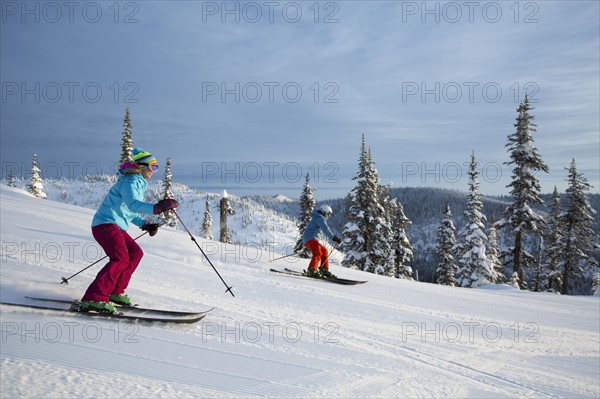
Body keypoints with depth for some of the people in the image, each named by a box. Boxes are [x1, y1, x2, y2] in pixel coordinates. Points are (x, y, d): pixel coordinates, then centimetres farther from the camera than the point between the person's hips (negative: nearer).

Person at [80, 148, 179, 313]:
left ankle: (115, 291, 15)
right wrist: (156, 208, -42)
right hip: (106, 224, -11)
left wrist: (144, 224, 13)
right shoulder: (130, 182, -11)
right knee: (121, 258, -25)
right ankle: (94, 299, -30)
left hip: (116, 225, 11)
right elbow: (132, 204, -30)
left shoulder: (138, 183, 21)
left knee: (135, 253, 12)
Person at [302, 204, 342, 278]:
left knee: (324, 251, 19)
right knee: (318, 253, -28)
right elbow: (326, 229, -20)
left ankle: (324, 269, 16)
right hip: (311, 238, -11)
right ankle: (312, 270, -39)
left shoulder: (318, 218, 27)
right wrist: (334, 237, -25)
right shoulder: (320, 218, -6)